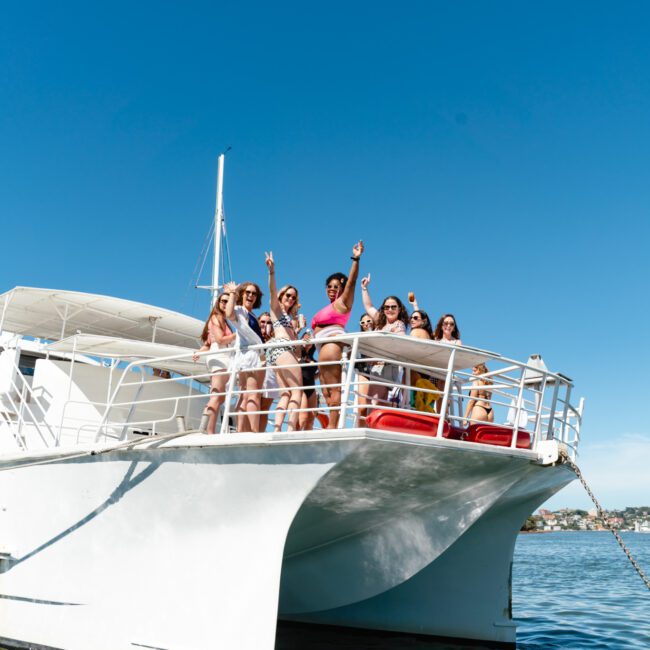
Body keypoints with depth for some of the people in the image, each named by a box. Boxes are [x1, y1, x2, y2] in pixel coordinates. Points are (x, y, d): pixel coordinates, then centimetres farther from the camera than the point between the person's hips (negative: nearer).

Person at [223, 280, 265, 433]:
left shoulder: (252, 315, 25)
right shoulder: (238, 310, 2)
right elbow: (229, 314, -23)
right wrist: (232, 293, -12)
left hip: (256, 355, 9)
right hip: (248, 353, -9)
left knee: (245, 398, 3)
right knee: (253, 396, -17)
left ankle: (241, 432, 0)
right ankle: (255, 432, -24)